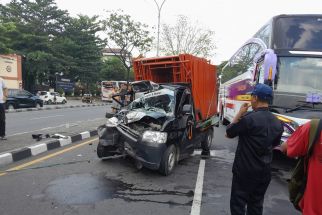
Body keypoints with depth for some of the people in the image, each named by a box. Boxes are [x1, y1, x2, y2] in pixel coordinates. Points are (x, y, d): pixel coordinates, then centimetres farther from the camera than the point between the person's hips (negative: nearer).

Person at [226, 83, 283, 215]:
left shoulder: (249, 118, -20)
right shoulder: (277, 122, 3)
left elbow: (228, 134, -10)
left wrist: (240, 114, -5)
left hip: (245, 170, -6)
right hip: (264, 171, 7)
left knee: (238, 203, 6)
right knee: (256, 204, 18)